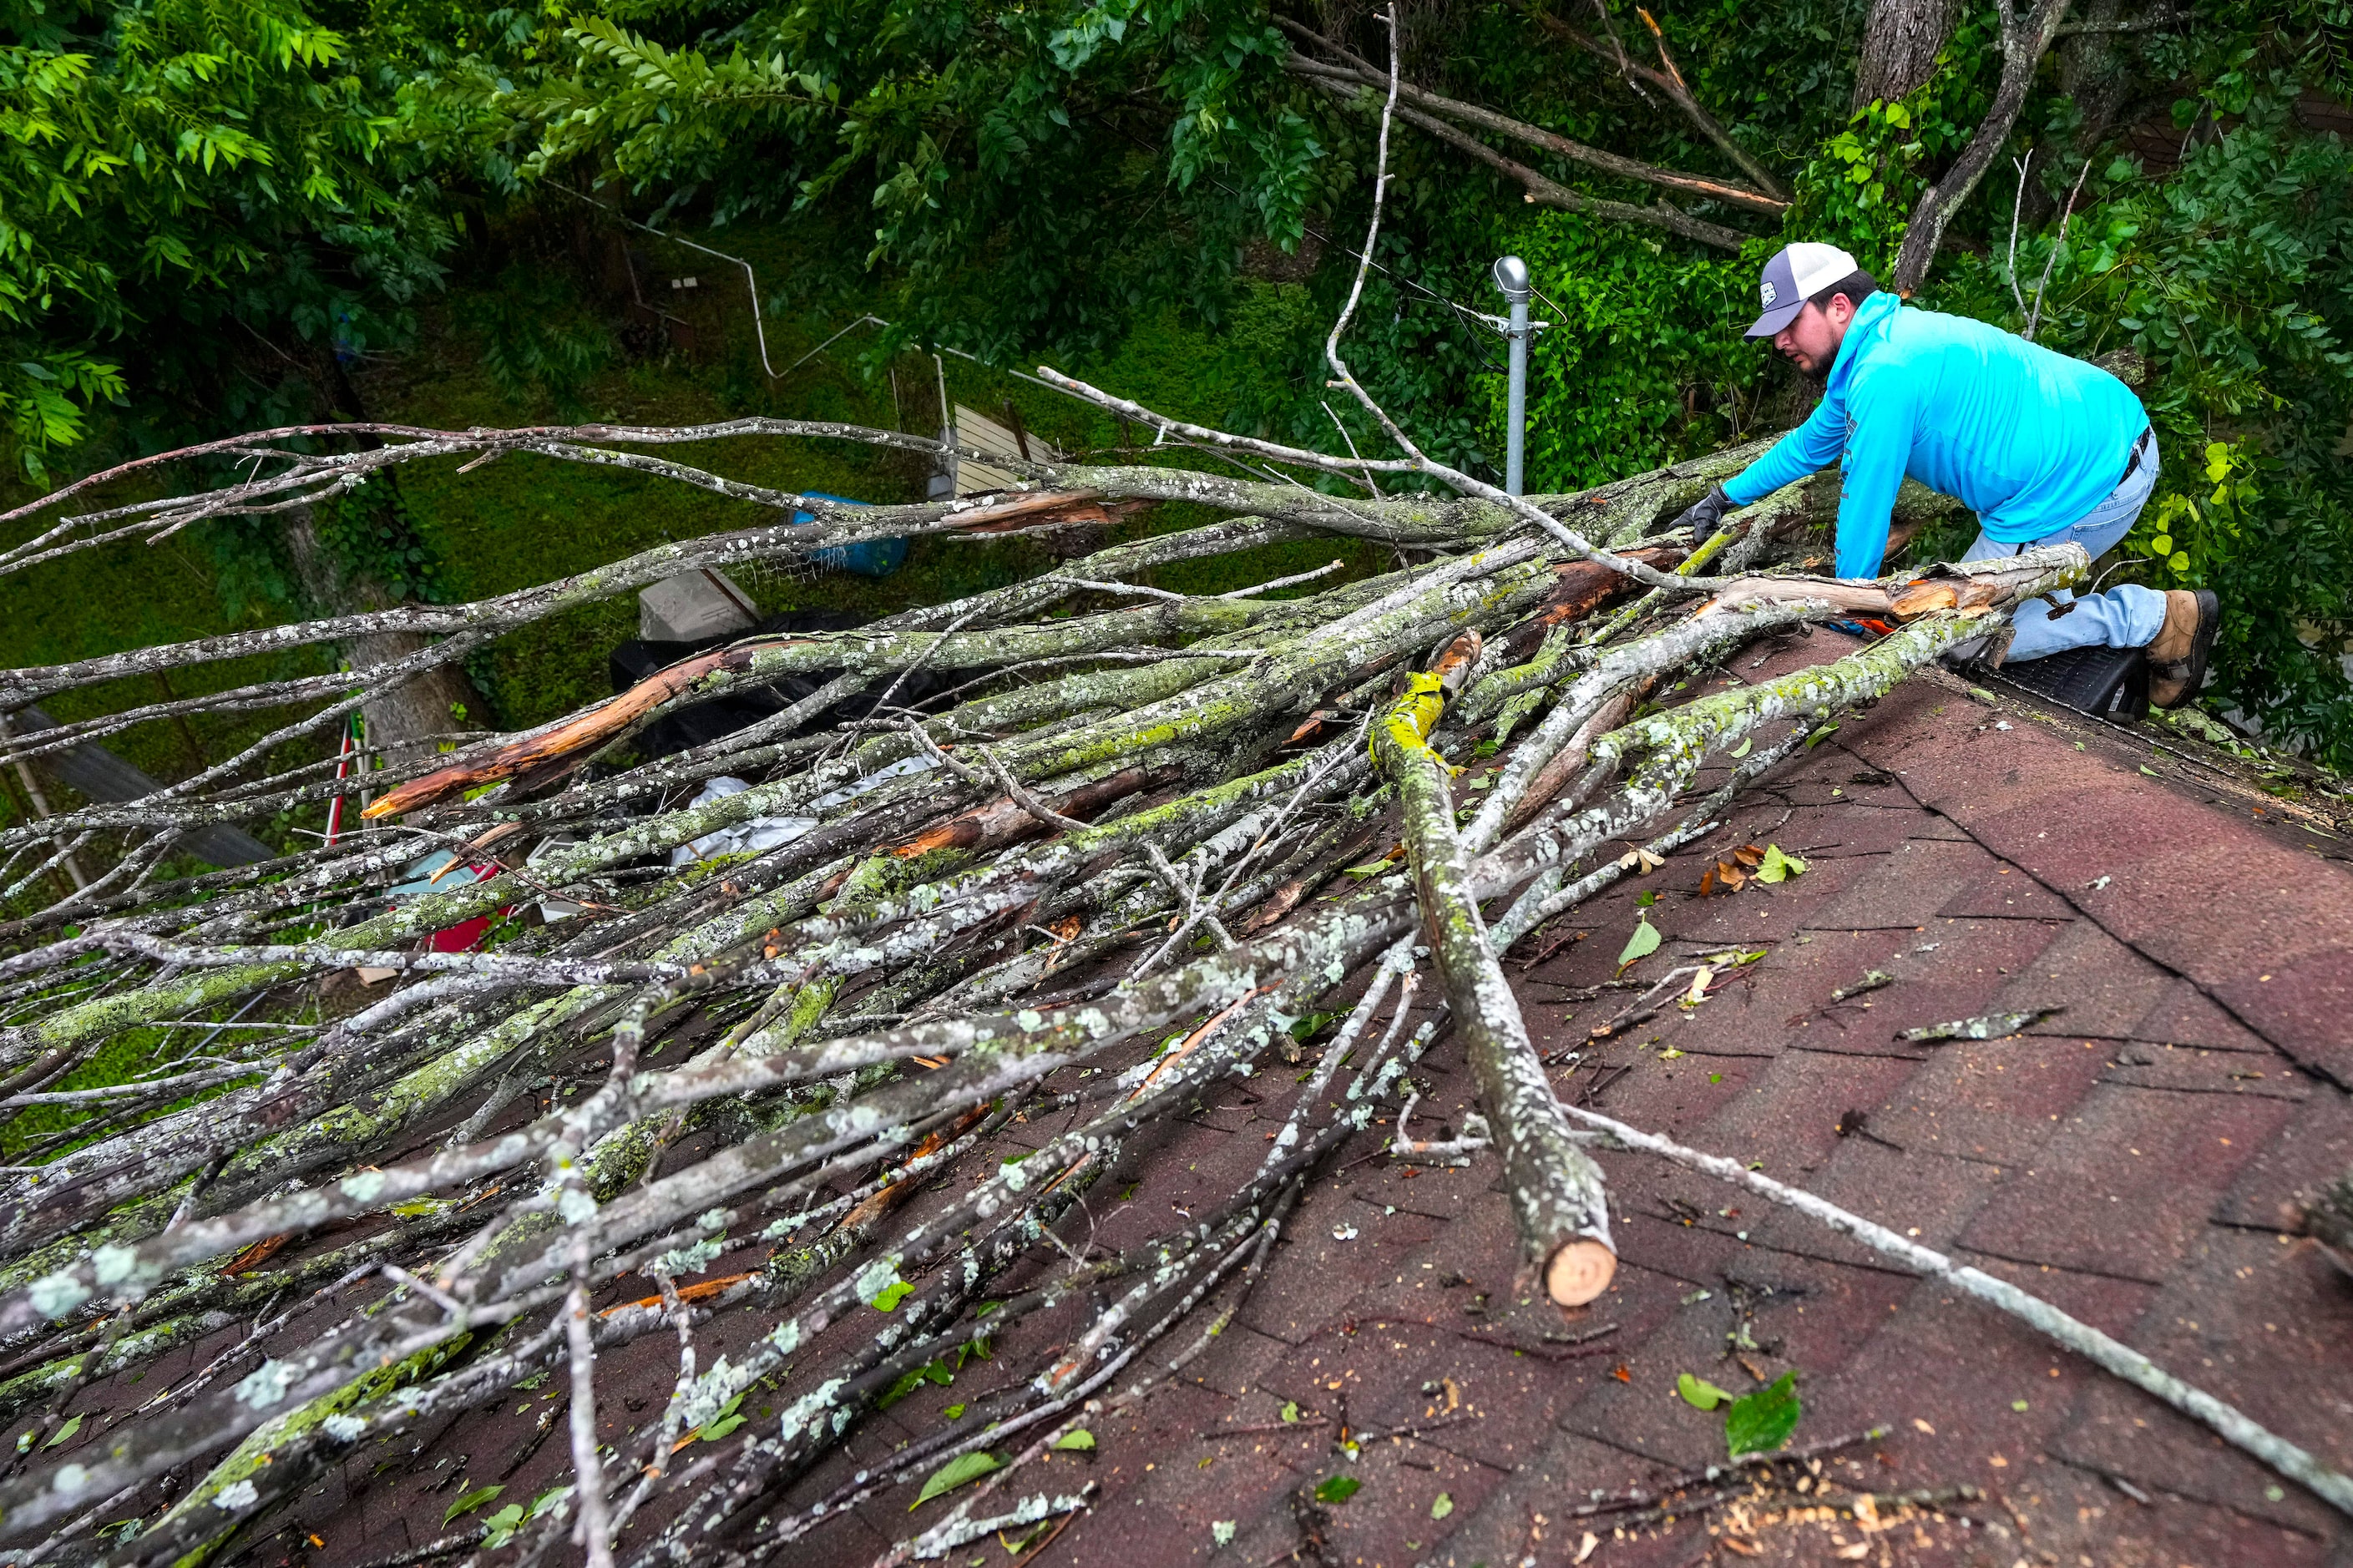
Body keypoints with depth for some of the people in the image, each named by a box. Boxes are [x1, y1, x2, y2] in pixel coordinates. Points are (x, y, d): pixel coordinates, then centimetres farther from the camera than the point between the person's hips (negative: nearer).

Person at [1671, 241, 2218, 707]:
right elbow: (1814, 439, 23)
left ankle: (2157, 616, 0)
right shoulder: (1883, 338, 9)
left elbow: (1864, 505, -18)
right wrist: (1726, 497, 26)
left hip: (2090, 485, -10)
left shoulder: (1882, 377, -24)